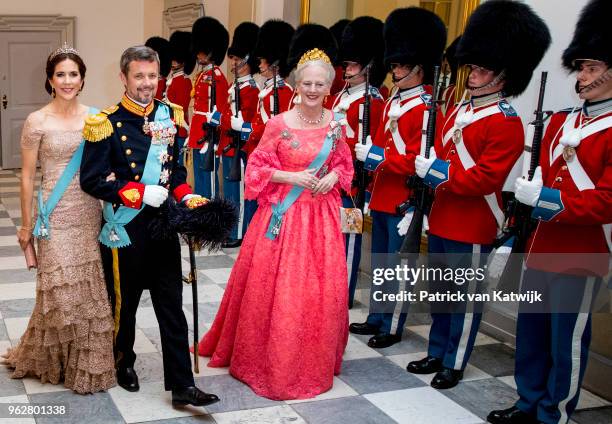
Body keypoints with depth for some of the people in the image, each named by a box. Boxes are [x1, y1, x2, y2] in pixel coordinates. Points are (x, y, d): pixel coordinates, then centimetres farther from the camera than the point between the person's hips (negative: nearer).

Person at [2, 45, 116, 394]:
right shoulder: (38, 121, -6)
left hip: (89, 214, 4)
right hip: (56, 217, -4)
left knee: (91, 289, 8)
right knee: (62, 290, -1)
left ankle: (86, 360, 27)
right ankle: (48, 359, 23)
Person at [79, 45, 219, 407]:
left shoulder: (170, 115, 5)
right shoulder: (107, 123, -10)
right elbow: (92, 180, -11)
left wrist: (187, 196, -2)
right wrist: (140, 194, -18)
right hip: (125, 226, -4)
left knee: (172, 306, 4)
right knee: (124, 302, 13)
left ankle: (182, 385, 8)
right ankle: (124, 362, 39)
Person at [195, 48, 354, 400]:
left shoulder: (335, 123, 3)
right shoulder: (279, 124, -8)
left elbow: (344, 163, 16)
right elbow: (256, 169, -4)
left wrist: (333, 176, -5)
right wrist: (291, 177, -16)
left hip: (321, 215, 4)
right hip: (283, 215, -3)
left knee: (322, 289, 8)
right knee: (274, 287, 1)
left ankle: (314, 362, 29)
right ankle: (271, 360, 21)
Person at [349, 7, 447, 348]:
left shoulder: (426, 109, -15)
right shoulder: (394, 103, 12)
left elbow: (416, 161, -20)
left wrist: (376, 157, -21)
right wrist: (368, 155, 4)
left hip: (403, 202, -9)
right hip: (382, 198, 9)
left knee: (398, 266, 3)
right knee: (379, 263, 17)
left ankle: (393, 327, 16)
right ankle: (377, 318, 30)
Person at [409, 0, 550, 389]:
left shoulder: (507, 124, -15)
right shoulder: (459, 111, 10)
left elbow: (484, 179, -22)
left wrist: (438, 173, -21)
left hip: (472, 229, -8)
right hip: (441, 220, 8)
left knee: (466, 297, 7)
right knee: (441, 293, 18)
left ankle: (454, 364, 21)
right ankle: (436, 354, 33)